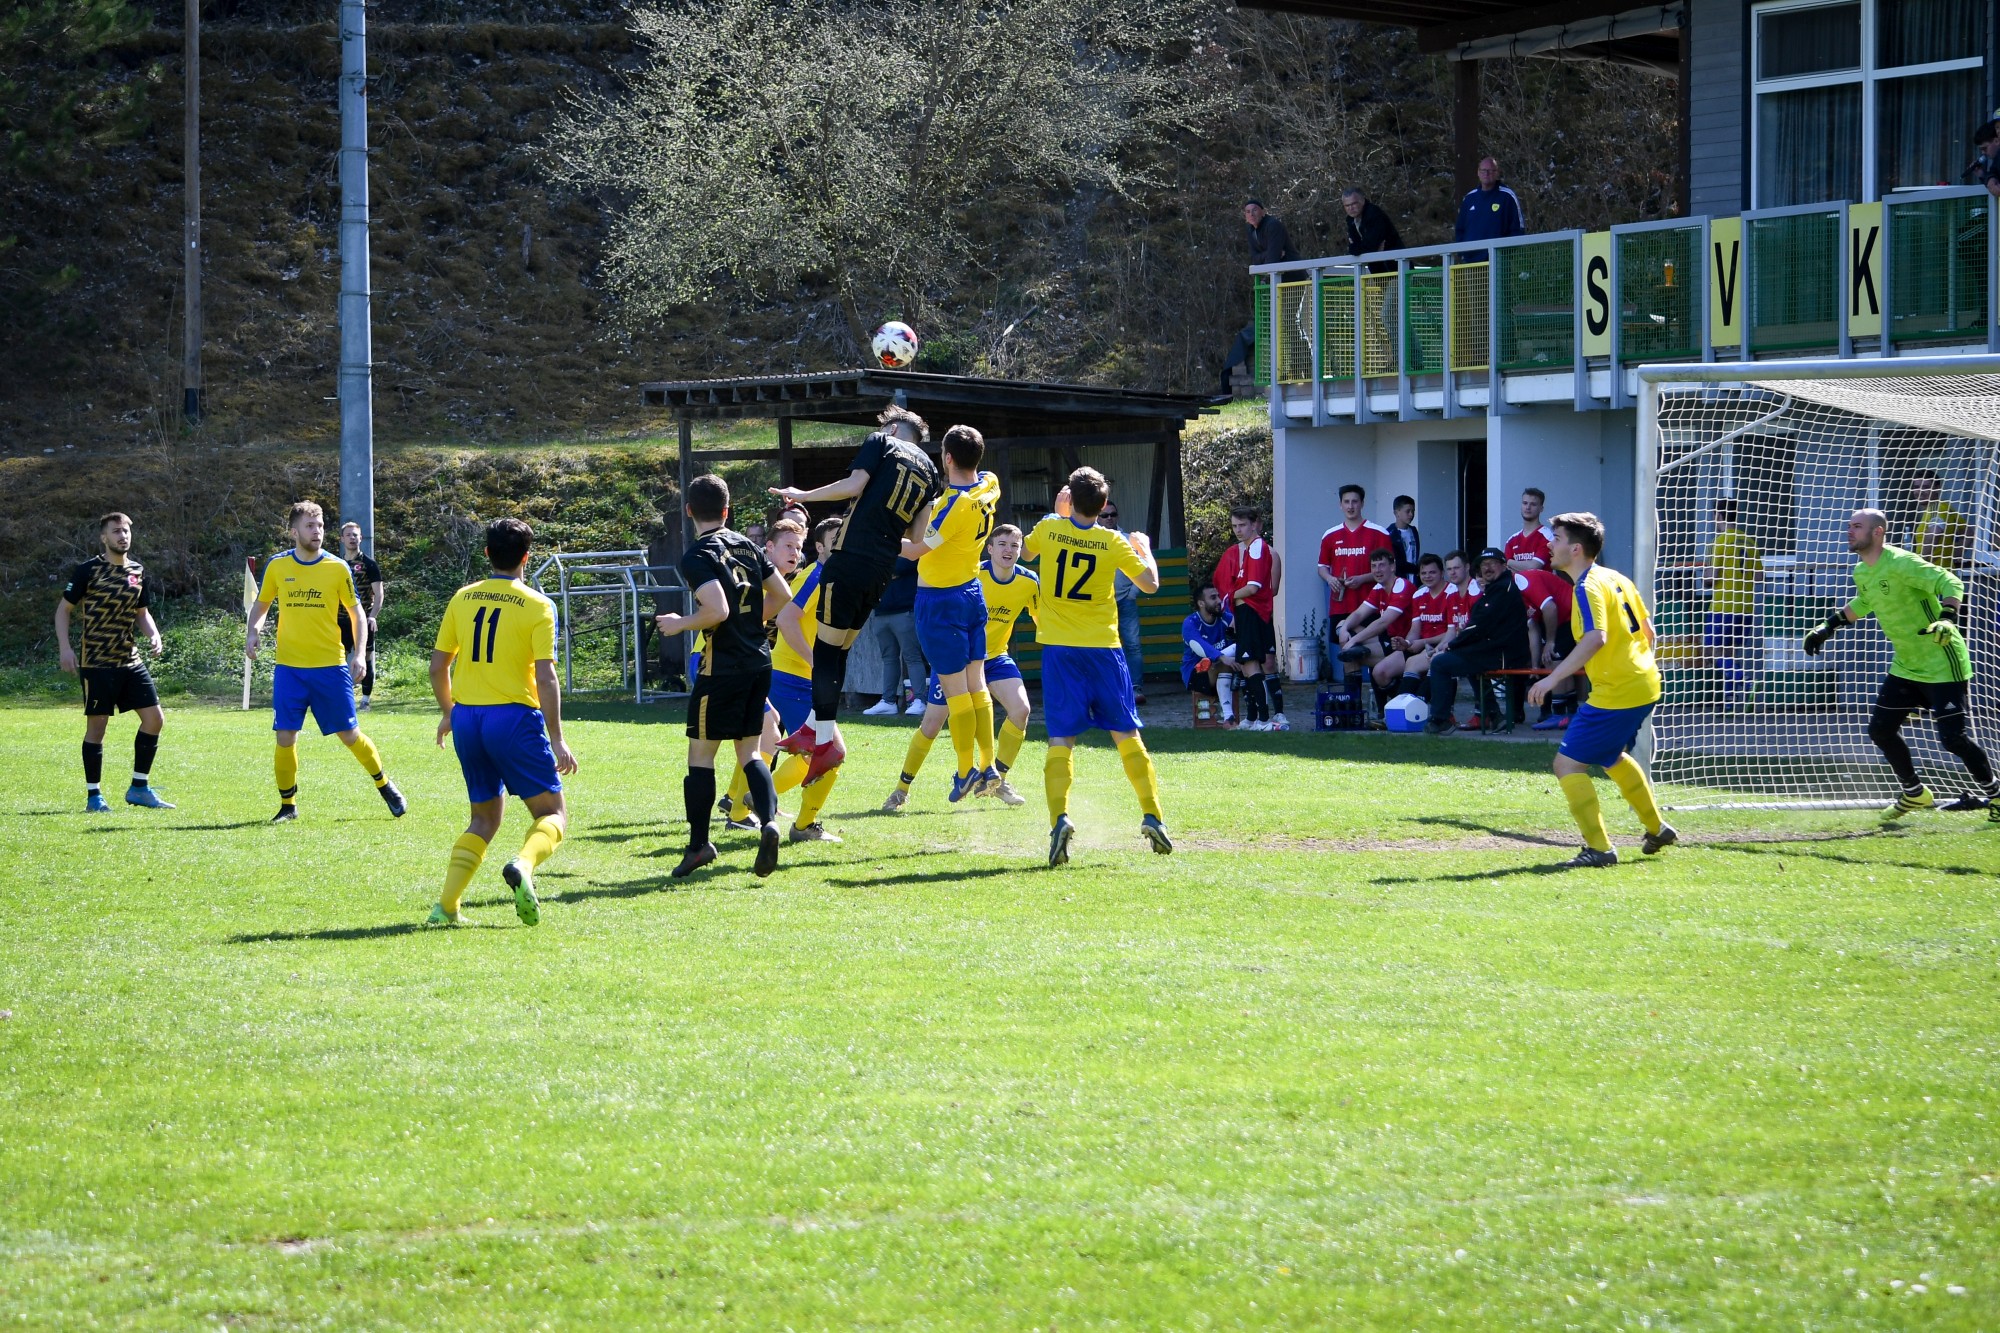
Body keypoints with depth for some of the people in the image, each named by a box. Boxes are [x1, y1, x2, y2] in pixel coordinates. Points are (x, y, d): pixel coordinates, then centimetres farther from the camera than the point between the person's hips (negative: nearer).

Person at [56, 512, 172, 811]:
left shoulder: (138, 573, 10)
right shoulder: (88, 570, -6)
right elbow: (63, 608, -1)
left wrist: (153, 635, 1)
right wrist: (64, 648, -11)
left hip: (130, 660, 6)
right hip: (96, 662, -6)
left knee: (154, 718, -1)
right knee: (97, 724, -3)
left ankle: (139, 788, 11)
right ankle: (93, 796, 6)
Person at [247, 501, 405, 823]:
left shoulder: (338, 568, -1)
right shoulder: (277, 566, 2)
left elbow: (357, 612, 7)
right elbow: (261, 606, 15)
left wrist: (358, 654, -5)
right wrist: (253, 633, -5)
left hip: (331, 666, -1)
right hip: (289, 667, 1)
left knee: (350, 735, 2)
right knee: (285, 738, -6)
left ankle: (385, 787, 24)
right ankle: (288, 805, 11)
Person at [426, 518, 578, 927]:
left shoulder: (462, 599, 7)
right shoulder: (537, 606, -5)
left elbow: (438, 665, 10)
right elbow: (545, 678, -11)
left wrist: (447, 712, 26)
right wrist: (556, 740, -8)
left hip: (467, 719, 5)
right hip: (515, 717, -5)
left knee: (485, 816, 20)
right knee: (553, 813, 4)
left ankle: (446, 905, 7)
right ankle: (523, 865, -30)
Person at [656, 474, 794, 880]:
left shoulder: (697, 556, -12)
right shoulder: (746, 546, 10)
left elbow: (717, 610, -22)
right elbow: (781, 595, 14)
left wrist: (679, 623, -7)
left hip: (723, 667, -7)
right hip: (759, 661, 7)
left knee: (700, 753, 3)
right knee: (749, 751, 12)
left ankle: (698, 844, 6)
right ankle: (768, 820, -10)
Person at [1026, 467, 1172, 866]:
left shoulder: (1048, 530, -1)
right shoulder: (1114, 543, -4)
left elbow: (1026, 551, 21)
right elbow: (1150, 584, 2)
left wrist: (1057, 515, 31)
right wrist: (1144, 549, 20)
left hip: (1059, 649, 0)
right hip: (1102, 647, 0)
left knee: (1061, 740, -1)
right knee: (1127, 735, 10)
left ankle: (1059, 818, -21)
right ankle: (1152, 815, 5)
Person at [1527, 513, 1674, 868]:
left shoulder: (1588, 588, -15)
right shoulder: (1616, 579, 12)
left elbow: (1596, 638, -31)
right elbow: (1648, 631, 18)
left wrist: (1553, 678, -32)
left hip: (1615, 693, -10)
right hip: (1645, 683, 10)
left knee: (1568, 764, -7)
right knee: (1612, 757, 32)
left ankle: (1599, 848, -10)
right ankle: (1656, 829, 42)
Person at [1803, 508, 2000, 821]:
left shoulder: (1901, 563, -22)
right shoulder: (1861, 572, 5)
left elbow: (1951, 584, -28)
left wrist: (1947, 619, -44)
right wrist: (1829, 626, 26)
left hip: (1942, 664, -9)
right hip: (1905, 666, 9)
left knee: (1954, 737, -12)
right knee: (1880, 729, 8)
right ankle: (1914, 794, 27)